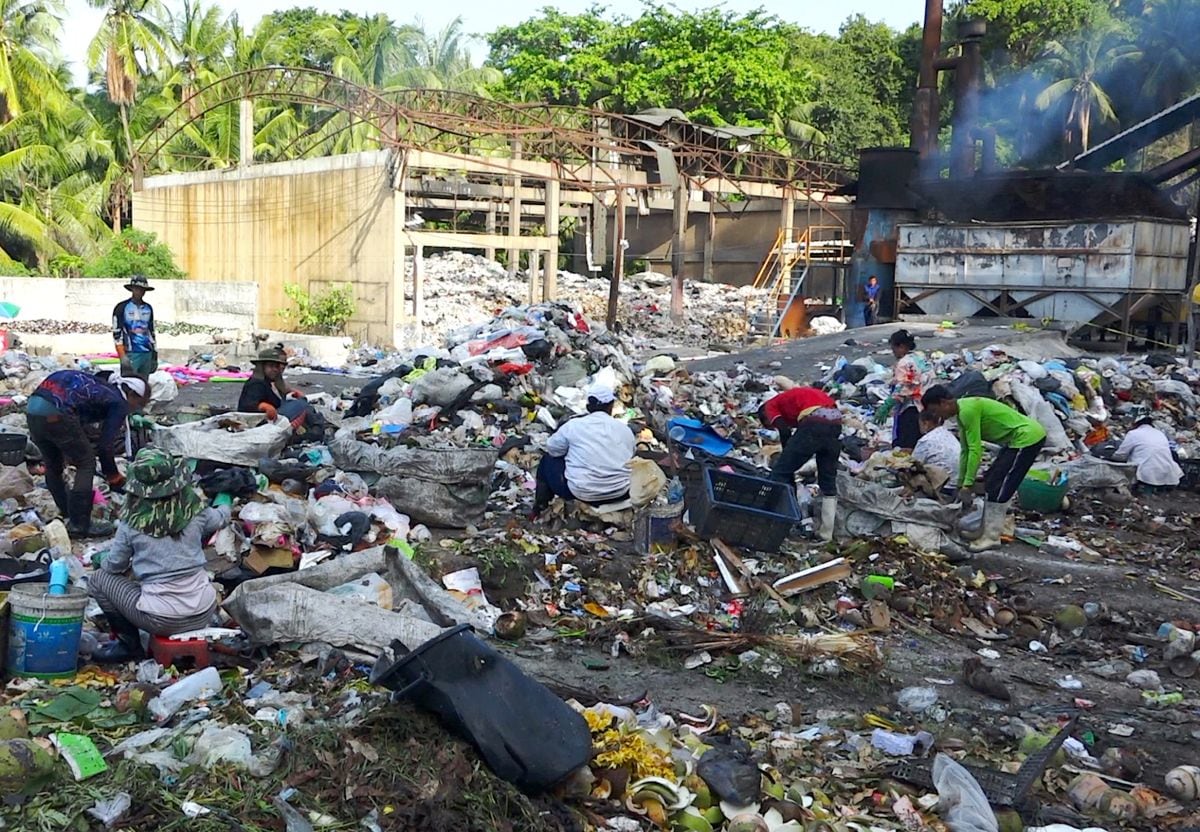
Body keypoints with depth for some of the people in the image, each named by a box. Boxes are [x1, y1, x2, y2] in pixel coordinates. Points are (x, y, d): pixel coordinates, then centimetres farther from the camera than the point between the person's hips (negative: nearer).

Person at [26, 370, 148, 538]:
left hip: (32, 409, 9)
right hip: (56, 413, -9)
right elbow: (106, 445, 4)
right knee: (86, 464, 5)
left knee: (53, 466, 22)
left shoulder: (101, 389, 29)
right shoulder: (118, 404, 6)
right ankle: (79, 524, 4)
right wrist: (114, 479, 16)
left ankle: (68, 515, 33)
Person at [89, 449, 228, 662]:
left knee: (98, 579, 14)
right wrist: (224, 502, 44)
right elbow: (221, 519, 19)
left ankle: (129, 645, 16)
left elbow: (114, 566, 1)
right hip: (204, 614, 4)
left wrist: (102, 560, 26)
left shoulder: (132, 522, -11)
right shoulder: (195, 510, -4)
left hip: (164, 621, -4)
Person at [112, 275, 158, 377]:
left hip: (147, 354, 5)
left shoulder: (148, 308, 16)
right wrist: (122, 356, -12)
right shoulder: (122, 308, 0)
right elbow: (116, 333, -4)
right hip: (130, 354, -5)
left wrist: (154, 356, 17)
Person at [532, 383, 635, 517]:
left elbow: (552, 448, 6)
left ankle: (540, 508, 21)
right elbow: (632, 455, 13)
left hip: (582, 493, -3)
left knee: (548, 459, 22)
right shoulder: (624, 428, 3)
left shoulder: (574, 425, -5)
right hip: (620, 493, 3)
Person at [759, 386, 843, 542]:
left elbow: (785, 431, 1)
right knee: (828, 481, 17)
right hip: (835, 422, 7)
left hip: (813, 423, -7)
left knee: (780, 473, 6)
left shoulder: (770, 406, 18)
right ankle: (826, 534, 19)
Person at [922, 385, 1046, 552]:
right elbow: (966, 450, 18)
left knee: (999, 489, -9)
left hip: (1027, 438, -10)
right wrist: (960, 483, 22)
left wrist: (968, 483, -15)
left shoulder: (968, 410, -20)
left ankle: (992, 537, -5)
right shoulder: (963, 413, 11)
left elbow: (975, 450, -21)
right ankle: (988, 529, 20)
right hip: (1017, 439, 10)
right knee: (991, 484, 14)